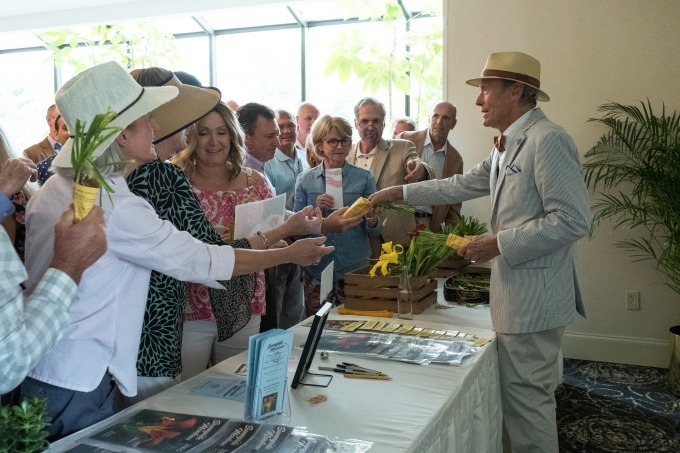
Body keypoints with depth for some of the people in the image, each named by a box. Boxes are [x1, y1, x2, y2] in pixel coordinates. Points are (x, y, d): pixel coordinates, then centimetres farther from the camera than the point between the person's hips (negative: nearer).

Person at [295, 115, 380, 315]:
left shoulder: (364, 178, 1)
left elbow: (375, 231, 2)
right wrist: (315, 210, -15)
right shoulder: (305, 180, 3)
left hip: (355, 269, 0)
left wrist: (370, 215, -18)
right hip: (316, 269, 1)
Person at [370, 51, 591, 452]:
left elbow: (573, 220, -22)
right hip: (516, 291, 10)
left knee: (526, 396, 0)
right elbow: (463, 185, 21)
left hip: (535, 295, -10)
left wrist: (498, 244, -20)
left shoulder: (549, 140, -17)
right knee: (522, 392, 19)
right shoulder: (508, 145, 14)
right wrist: (400, 192, 19)